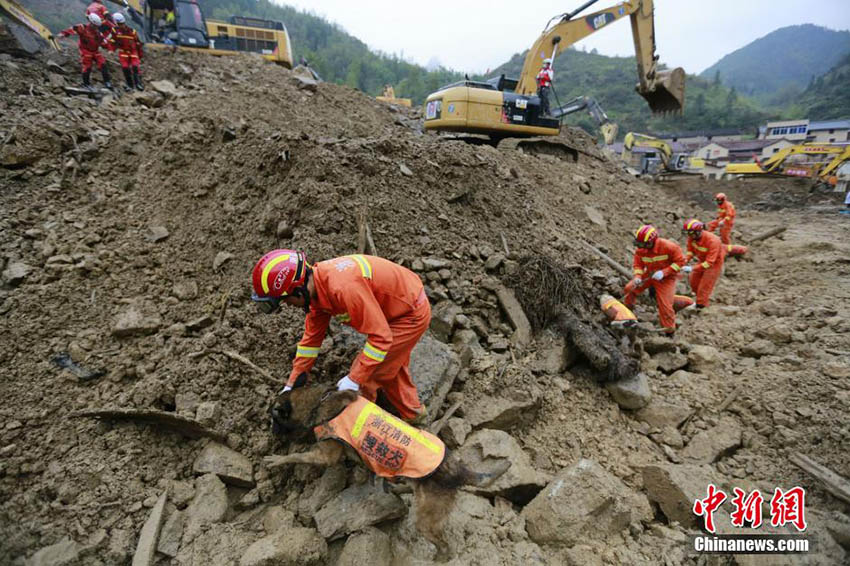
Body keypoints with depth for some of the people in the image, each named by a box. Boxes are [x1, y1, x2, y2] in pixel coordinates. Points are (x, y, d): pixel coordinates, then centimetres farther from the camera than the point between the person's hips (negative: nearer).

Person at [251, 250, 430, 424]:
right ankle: (412, 412, 48)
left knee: (365, 377, 0)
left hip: (411, 315, -9)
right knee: (392, 363, 27)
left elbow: (381, 336, -31)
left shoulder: (343, 287, -36)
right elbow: (312, 335, 4)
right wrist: (292, 383, 8)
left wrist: (354, 379, -24)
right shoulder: (318, 285, -5)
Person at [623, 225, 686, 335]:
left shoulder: (668, 246, -27)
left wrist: (663, 272, -28)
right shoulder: (640, 250, -14)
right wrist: (638, 277, -22)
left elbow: (680, 261, -20)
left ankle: (669, 332, 12)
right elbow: (638, 264, -3)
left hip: (666, 278, -5)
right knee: (630, 288, -1)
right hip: (649, 274, 5)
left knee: (665, 305, -6)